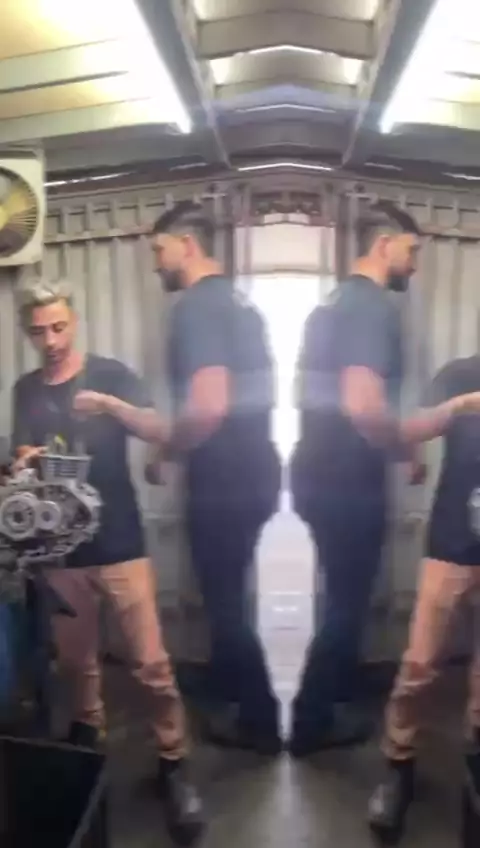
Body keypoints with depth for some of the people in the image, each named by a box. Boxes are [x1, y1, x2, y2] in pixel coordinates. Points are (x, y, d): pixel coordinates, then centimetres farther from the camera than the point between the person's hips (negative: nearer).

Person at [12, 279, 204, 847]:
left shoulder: (109, 374, -1)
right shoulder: (26, 390, 9)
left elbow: (157, 430, -13)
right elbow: (21, 458, 7)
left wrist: (111, 404, -30)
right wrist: (24, 463, -16)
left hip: (120, 543, -3)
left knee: (151, 663, -3)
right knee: (74, 659, 13)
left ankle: (173, 764, 14)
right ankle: (85, 743, 36)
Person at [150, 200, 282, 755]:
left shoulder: (196, 306, -17)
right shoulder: (238, 300, 12)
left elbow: (207, 406, -29)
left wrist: (166, 449, -11)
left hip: (224, 482, -9)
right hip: (255, 472, 9)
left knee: (224, 600, 6)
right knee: (229, 592, 22)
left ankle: (260, 721, 22)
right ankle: (227, 685, 40)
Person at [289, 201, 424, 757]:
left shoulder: (333, 302, 14)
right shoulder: (374, 306, -16)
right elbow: (363, 404, -28)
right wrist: (407, 451, -12)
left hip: (316, 471, 9)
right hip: (348, 480, -9)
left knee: (343, 593, 23)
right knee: (347, 599, 6)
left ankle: (337, 691, 40)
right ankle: (312, 721, 21)